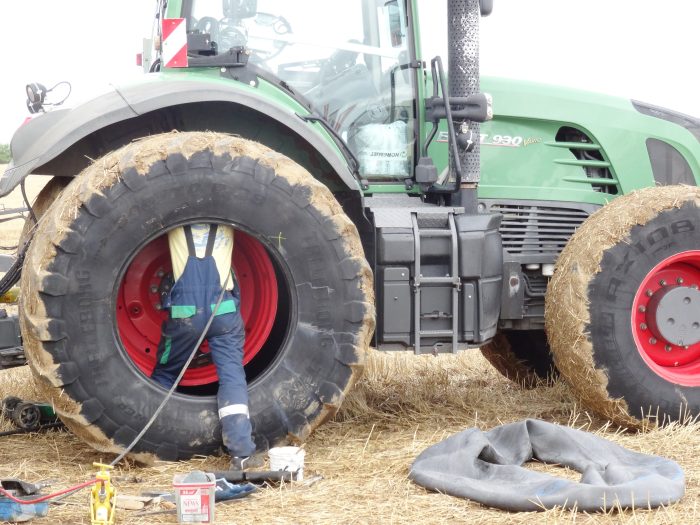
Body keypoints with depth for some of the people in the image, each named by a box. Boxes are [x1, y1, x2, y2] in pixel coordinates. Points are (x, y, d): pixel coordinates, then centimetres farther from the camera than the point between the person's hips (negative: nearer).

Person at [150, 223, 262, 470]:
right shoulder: (226, 222, 12)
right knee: (232, 377, -4)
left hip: (184, 313, 0)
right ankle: (242, 452, -17)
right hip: (225, 311, 0)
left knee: (164, 375, 17)